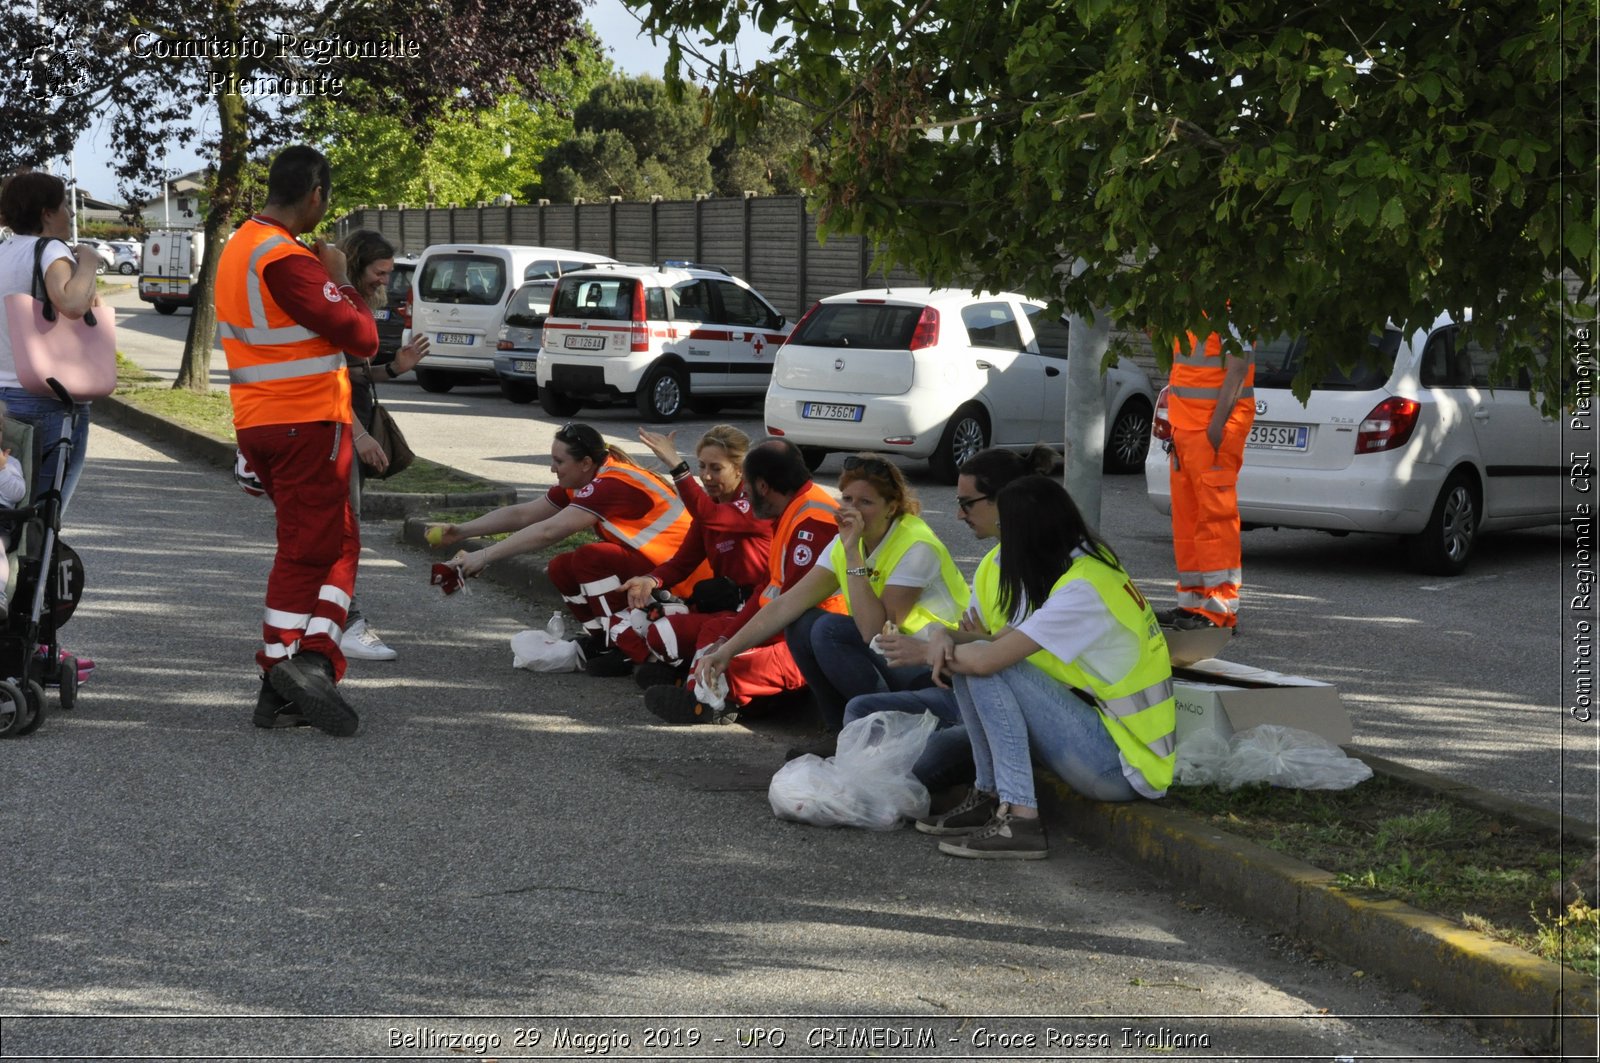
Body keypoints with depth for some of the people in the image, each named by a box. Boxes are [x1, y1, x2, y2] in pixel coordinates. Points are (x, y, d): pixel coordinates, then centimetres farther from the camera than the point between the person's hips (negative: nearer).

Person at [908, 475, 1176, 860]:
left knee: (988, 670, -20)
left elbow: (988, 659, -26)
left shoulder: (1083, 590, -21)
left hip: (1127, 767, -9)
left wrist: (935, 652, -6)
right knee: (969, 665, 2)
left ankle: (1019, 819, -21)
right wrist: (950, 650, -9)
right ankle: (988, 798, 4)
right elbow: (1005, 638, 12)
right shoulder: (1080, 564, 7)